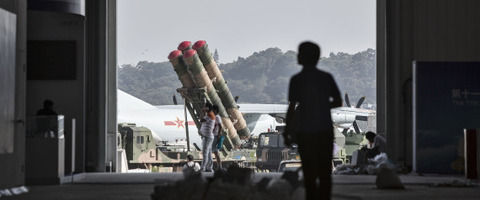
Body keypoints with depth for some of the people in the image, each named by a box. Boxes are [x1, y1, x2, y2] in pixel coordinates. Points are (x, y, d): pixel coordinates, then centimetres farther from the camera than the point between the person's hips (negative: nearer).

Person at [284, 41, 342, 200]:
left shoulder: (297, 80, -7)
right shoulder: (327, 77, 2)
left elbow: (292, 108, -9)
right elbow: (338, 102, 6)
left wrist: (287, 132, -3)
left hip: (305, 131, -3)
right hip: (325, 131, 3)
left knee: (309, 174, 3)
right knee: (325, 173, 6)